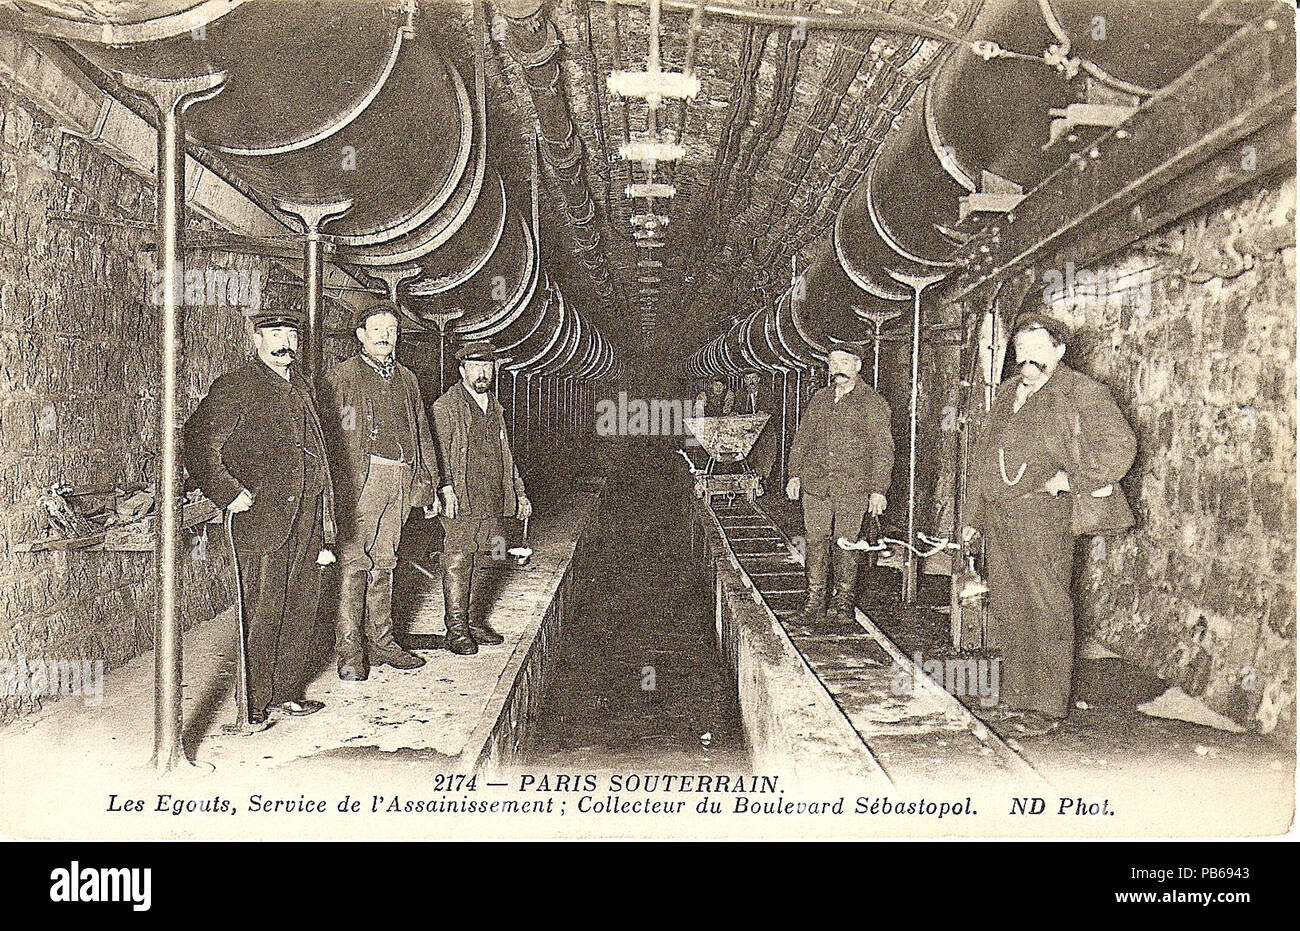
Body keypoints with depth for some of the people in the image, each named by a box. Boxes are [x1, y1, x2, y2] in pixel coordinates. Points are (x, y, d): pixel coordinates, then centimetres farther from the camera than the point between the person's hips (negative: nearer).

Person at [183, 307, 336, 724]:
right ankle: (253, 705, 9)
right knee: (261, 612, -3)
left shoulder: (303, 389, 20)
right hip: (261, 518, -7)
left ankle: (287, 691, 24)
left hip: (305, 519, 7)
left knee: (301, 608, 11)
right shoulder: (235, 387, -3)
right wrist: (228, 494, -15)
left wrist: (324, 532, 20)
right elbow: (199, 442, -9)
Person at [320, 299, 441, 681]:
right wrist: (336, 485, -15)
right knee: (353, 562, -6)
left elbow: (422, 434, 22)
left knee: (383, 562, 11)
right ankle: (349, 650, -2)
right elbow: (328, 434, -5)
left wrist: (429, 486, 18)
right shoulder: (341, 377, 3)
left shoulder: (406, 379, 20)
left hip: (401, 479, 5)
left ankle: (380, 640, 18)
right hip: (361, 478, -5)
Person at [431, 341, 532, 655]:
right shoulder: (445, 406, -2)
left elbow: (506, 455, 25)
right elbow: (439, 451, -10)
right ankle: (456, 628, 4)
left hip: (492, 501, 6)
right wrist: (446, 488, -23)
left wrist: (519, 492, 23)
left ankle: (470, 619, 19)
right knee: (457, 560, -2)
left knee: (476, 561, 10)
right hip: (461, 501, -6)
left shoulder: (494, 405, 20)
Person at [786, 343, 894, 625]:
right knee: (815, 541, 3)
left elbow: (883, 449, -2)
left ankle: (844, 601, 15)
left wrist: (878, 489, -7)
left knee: (845, 545, 1)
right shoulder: (820, 400, 15)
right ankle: (814, 600, 12)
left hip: (852, 488, -4)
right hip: (815, 484, 4)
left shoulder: (873, 403, 0)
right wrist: (795, 474, 11)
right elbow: (802, 439, 20)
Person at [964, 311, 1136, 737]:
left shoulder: (1080, 392, 0)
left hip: (1043, 514, -7)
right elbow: (982, 454, 24)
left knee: (1047, 610, -4)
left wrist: (1074, 479, -14)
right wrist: (973, 516, 21)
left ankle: (1046, 705, 4)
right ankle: (1015, 697, 19)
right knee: (1008, 607, 9)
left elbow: (1120, 443, -9)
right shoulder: (1007, 392, 21)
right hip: (997, 517, 7)